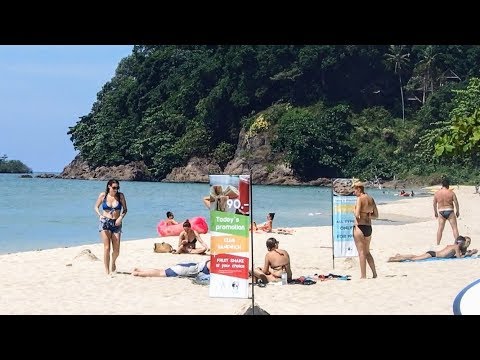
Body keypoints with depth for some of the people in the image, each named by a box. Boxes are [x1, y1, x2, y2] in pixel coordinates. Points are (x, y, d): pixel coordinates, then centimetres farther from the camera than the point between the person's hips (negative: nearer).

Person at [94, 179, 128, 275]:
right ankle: (107, 271, -3)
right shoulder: (103, 195, -1)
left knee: (116, 250, 2)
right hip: (105, 223, -2)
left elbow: (125, 209, 5)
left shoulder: (121, 196, 0)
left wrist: (121, 217, -13)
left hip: (116, 224, 2)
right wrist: (100, 215, -11)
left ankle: (113, 262, 36)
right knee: (107, 248, -9)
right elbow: (96, 207, 8)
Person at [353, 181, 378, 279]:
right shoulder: (371, 199, 11)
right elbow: (376, 215, 15)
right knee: (367, 252, 20)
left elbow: (357, 215, -22)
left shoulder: (360, 198, -12)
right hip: (369, 227, 8)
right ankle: (375, 274, 22)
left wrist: (356, 214, -1)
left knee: (361, 252, -2)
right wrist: (366, 215, 10)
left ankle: (363, 276, 0)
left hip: (359, 226, -8)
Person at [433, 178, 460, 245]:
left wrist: (435, 212, 20)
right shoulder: (451, 192, -8)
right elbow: (456, 203, -5)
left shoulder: (437, 193, 0)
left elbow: (434, 204, 7)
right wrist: (457, 211, 8)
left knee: (440, 228, 9)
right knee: (455, 228, 3)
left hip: (441, 212, 3)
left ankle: (438, 244, 10)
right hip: (450, 211, -3)